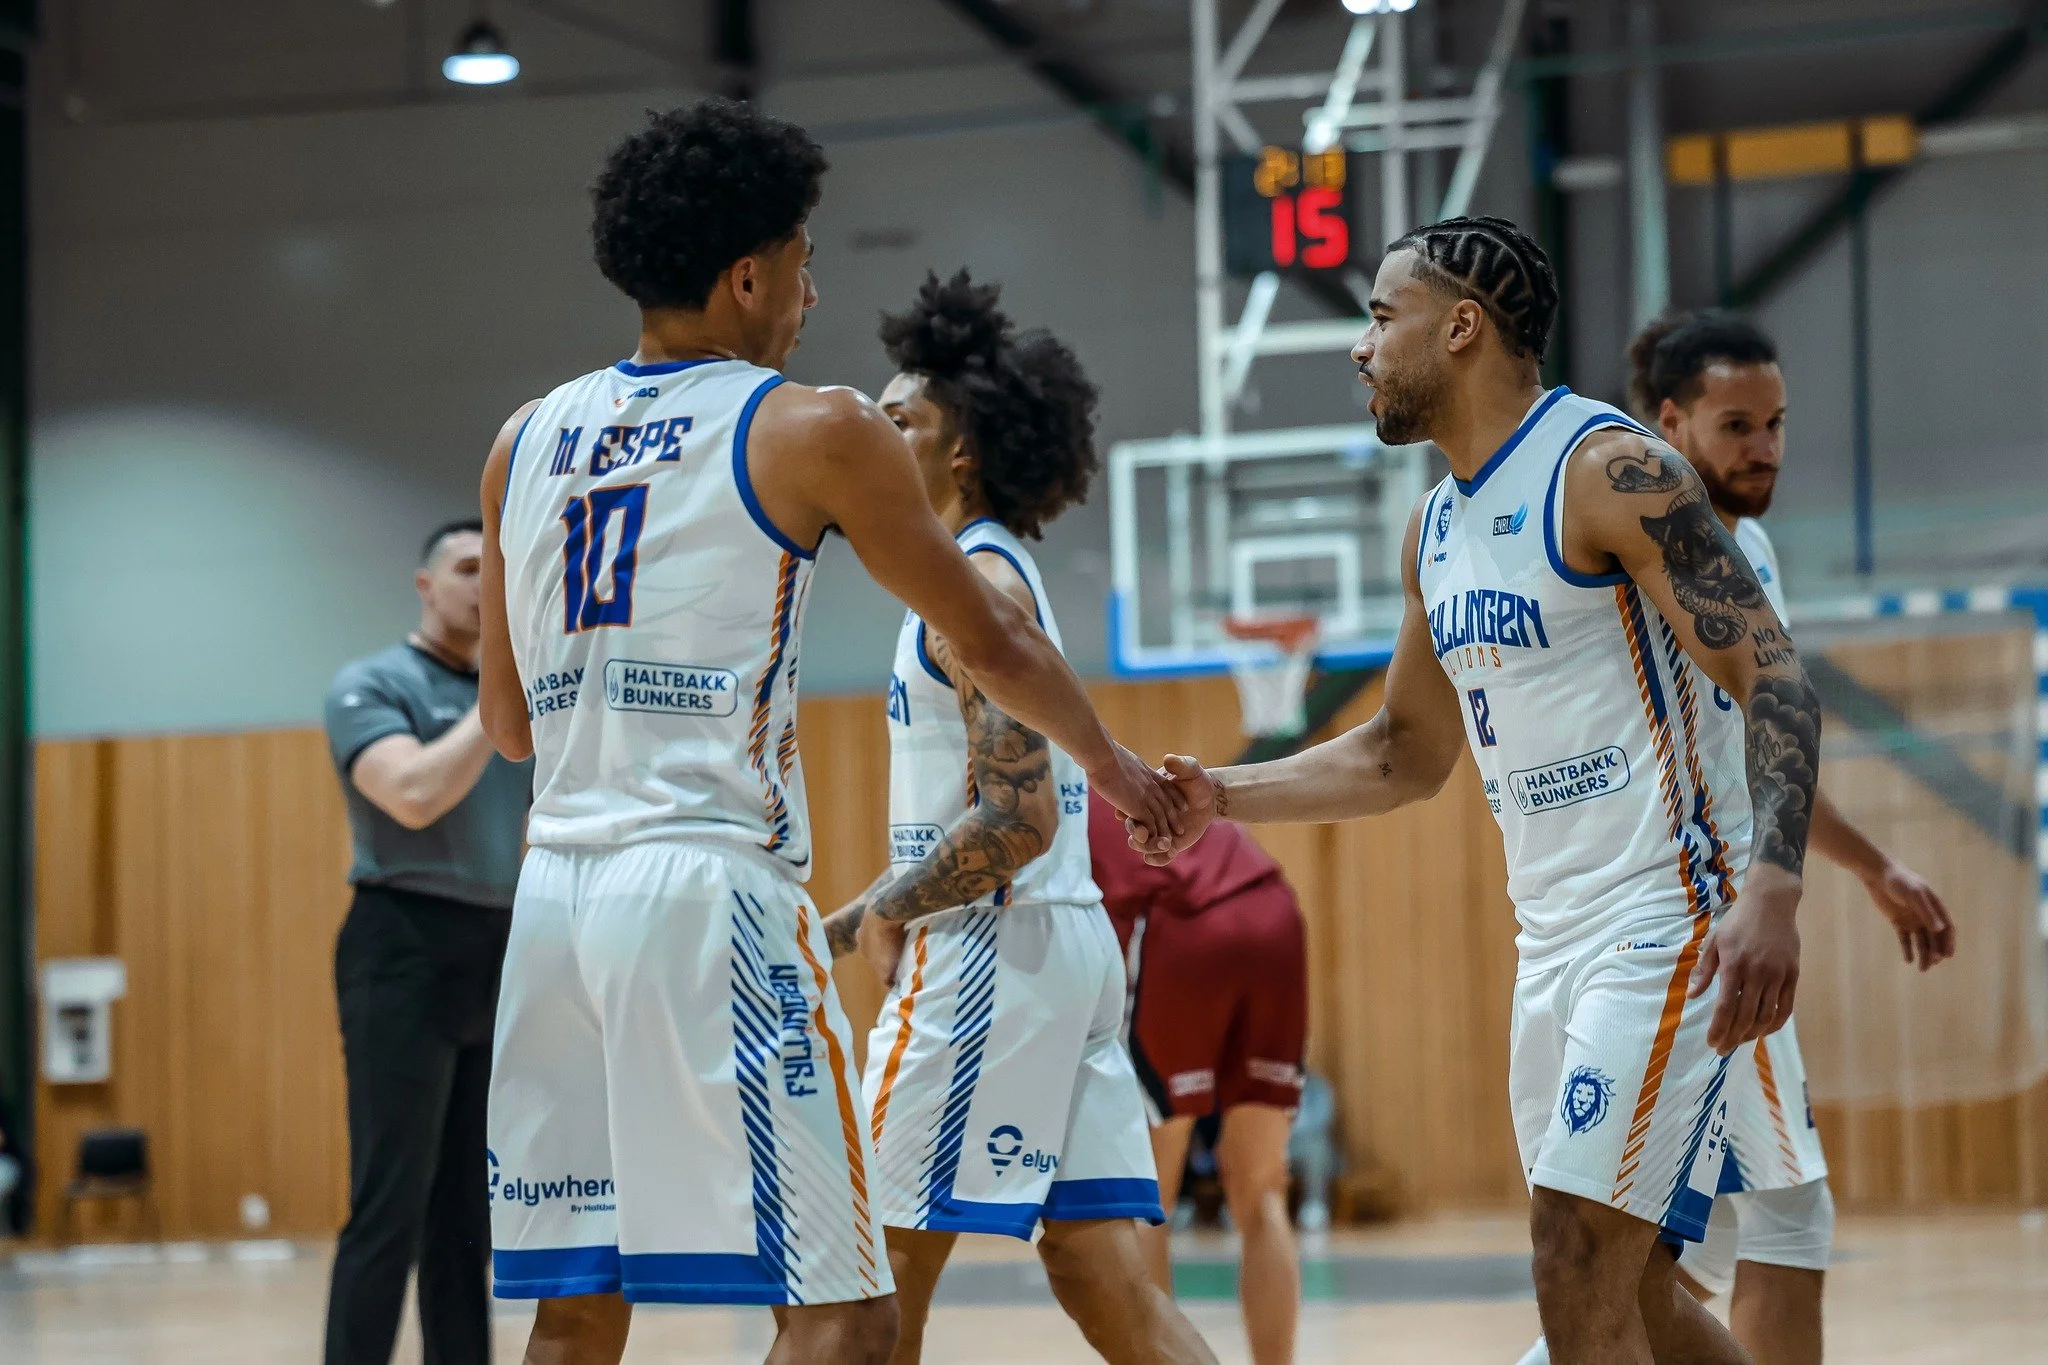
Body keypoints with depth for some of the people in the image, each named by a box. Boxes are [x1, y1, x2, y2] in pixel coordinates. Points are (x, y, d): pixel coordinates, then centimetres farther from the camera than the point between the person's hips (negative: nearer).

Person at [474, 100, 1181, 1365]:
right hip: (711, 882, -6)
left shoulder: (526, 442, 14)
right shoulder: (817, 432, -2)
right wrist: (1113, 764, 24)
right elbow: (991, 643, 7)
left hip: (556, 888, 7)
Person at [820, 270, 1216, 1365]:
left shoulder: (975, 584, -12)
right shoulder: (992, 575, 19)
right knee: (1099, 1274, 7)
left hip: (993, 951, -10)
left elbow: (1016, 821, -21)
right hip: (1067, 947, 10)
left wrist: (887, 914, -9)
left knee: (877, 1274, -3)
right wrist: (832, 932, 22)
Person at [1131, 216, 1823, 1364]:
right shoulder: (1437, 528, 14)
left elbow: (1774, 677, -19)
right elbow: (1408, 755, 26)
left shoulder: (1610, 471, -13)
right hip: (1554, 939, 9)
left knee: (1580, 1271, -14)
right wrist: (1225, 797, 14)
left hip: (1670, 919, -9)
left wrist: (1772, 890, -32)